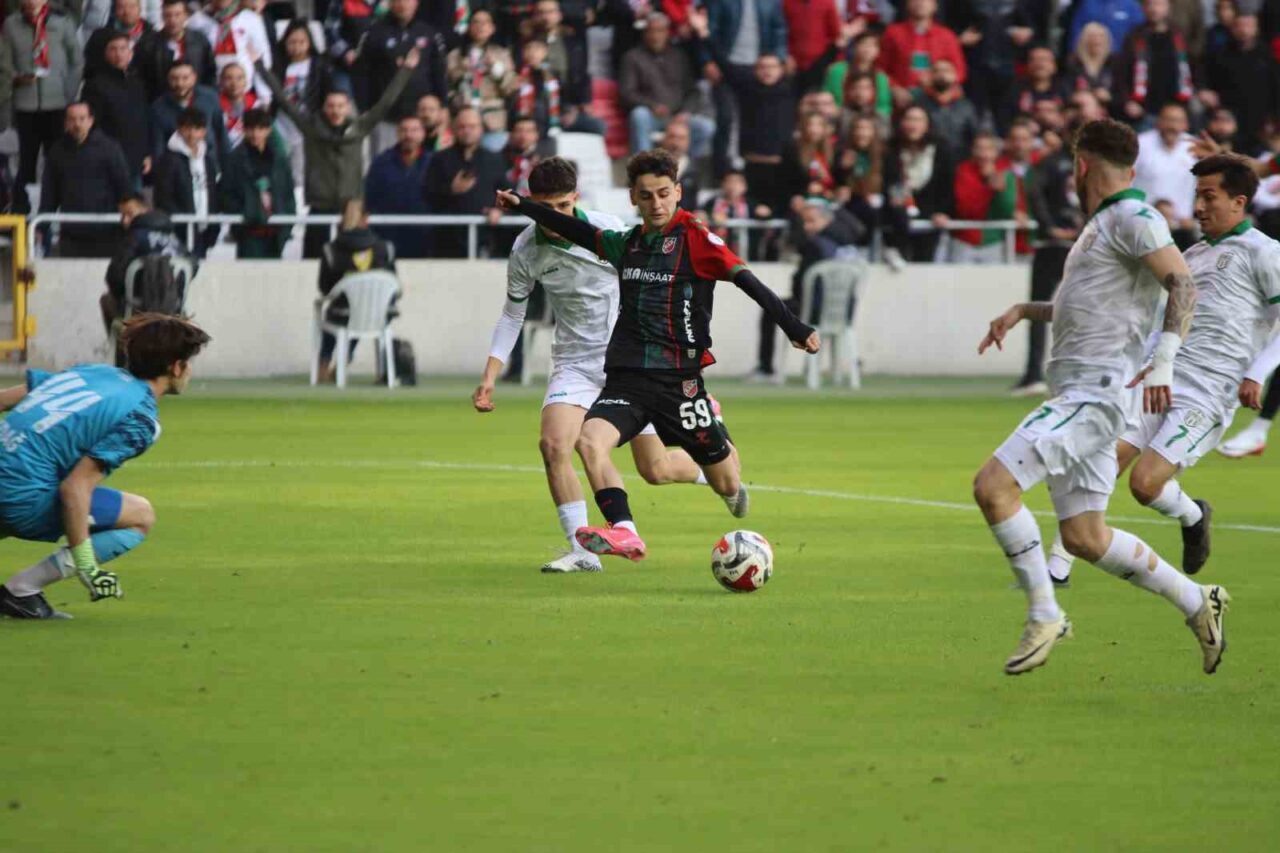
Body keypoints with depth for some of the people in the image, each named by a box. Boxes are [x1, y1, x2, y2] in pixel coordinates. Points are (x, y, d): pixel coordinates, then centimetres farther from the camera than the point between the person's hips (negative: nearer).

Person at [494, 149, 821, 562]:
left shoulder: (695, 238, -5)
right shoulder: (627, 243, 12)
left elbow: (748, 282, -12)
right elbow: (580, 232, 28)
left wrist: (794, 327, -22)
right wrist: (522, 206, 33)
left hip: (680, 379, -4)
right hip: (627, 377, 4)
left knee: (727, 486, 7)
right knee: (590, 440, -26)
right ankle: (624, 533, -33)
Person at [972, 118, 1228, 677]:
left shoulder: (1134, 218, -8)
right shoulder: (1100, 225, 22)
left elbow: (1183, 284, -19)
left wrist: (1163, 360, -30)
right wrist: (1023, 311, 28)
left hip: (1097, 393, -10)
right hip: (1078, 394, 10)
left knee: (992, 485, -19)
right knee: (1083, 537, 9)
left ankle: (1043, 616, -11)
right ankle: (1197, 603, 18)